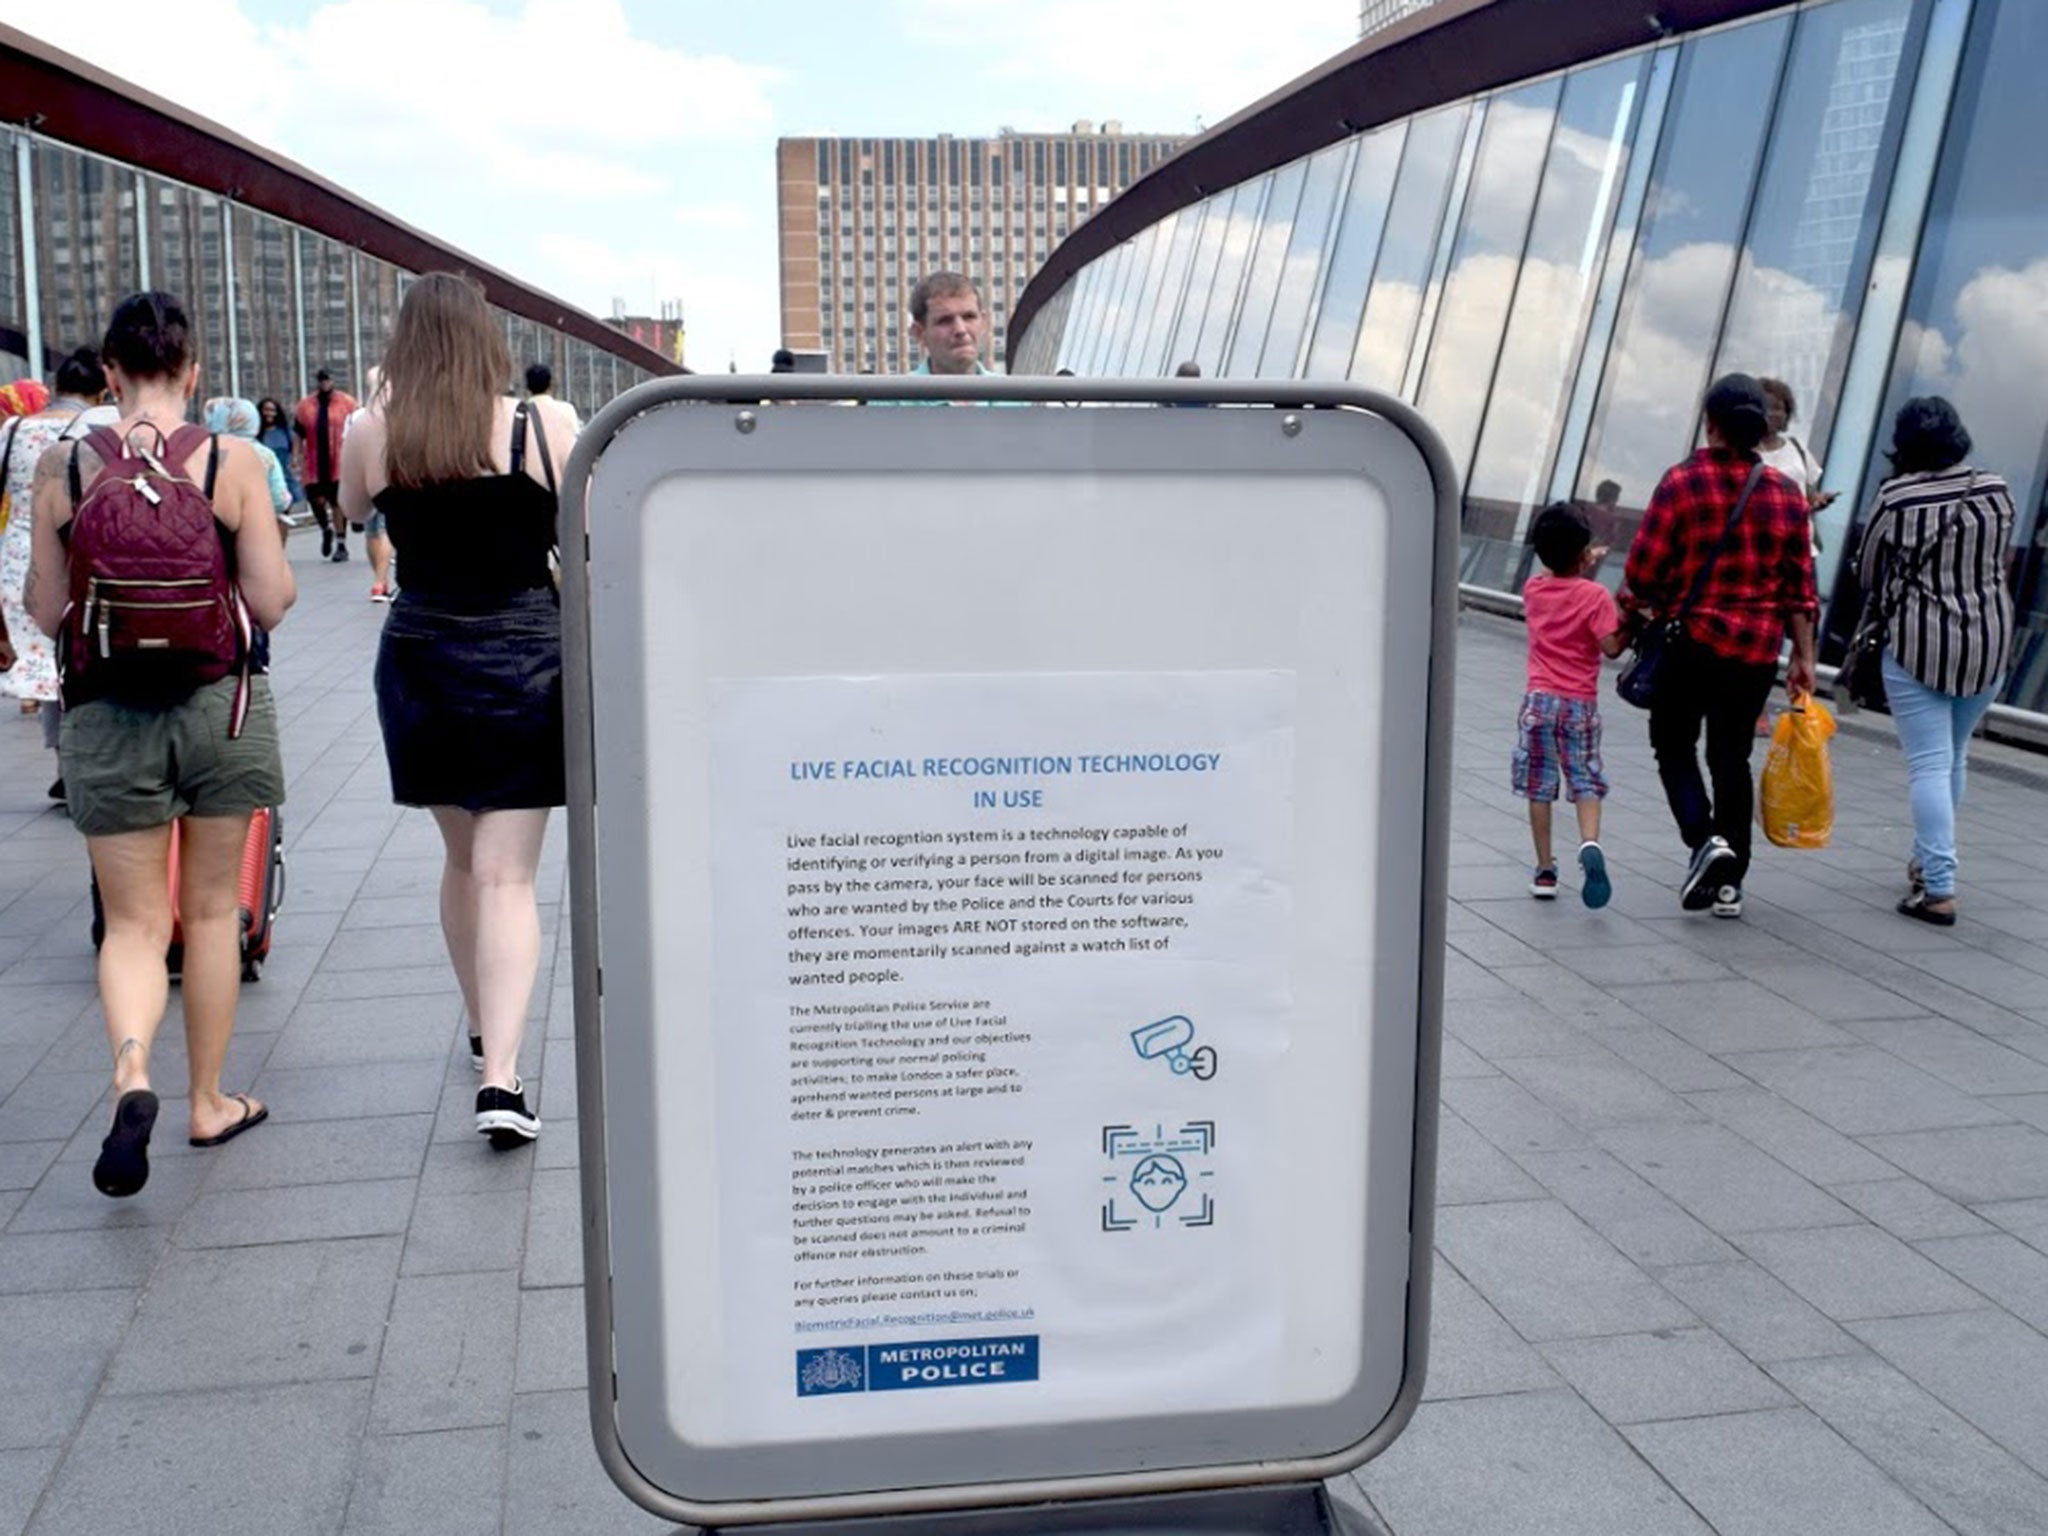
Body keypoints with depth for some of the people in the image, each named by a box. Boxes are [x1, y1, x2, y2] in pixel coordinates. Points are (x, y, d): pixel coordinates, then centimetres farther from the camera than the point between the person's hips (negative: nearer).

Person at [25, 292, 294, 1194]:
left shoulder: (62, 466, -4)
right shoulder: (232, 461, -7)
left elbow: (45, 612, 1)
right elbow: (271, 603, -7)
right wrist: (279, 567, 14)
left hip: (109, 713, 0)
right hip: (221, 704, 0)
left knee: (134, 921, 8)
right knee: (211, 908, 14)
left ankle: (130, 1072, -18)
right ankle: (210, 1102, 24)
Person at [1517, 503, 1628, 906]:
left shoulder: (1532, 589, 4)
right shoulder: (1595, 595, -9)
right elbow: (1610, 647, -15)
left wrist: (1585, 569, 27)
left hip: (1539, 699, 2)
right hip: (1581, 703, -2)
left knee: (1539, 786, 8)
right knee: (1586, 783, 5)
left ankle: (1545, 870, 10)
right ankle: (1590, 844, -22)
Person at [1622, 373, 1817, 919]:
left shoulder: (1682, 482, -9)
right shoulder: (1785, 493, 4)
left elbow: (1644, 569, -9)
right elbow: (1800, 585, 4)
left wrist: (1626, 619, 8)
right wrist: (1803, 656, 8)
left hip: (1691, 642, -4)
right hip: (1757, 649, 4)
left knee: (1674, 744, 13)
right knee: (1732, 756, 12)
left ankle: (1704, 839, -9)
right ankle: (1729, 881, 13)